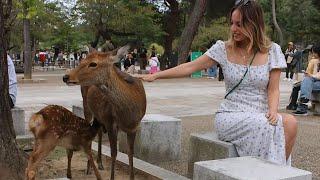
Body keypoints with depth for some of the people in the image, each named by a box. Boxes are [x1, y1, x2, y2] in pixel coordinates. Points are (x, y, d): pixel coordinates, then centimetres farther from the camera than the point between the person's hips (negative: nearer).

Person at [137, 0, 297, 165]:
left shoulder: (272, 51, 3)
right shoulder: (223, 49, 2)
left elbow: (273, 90, 1)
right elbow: (190, 67, 1)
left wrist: (273, 111, -20)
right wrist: (155, 75, -4)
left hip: (261, 116, 2)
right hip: (230, 116, -2)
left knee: (290, 122, -29)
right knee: (267, 127, -32)